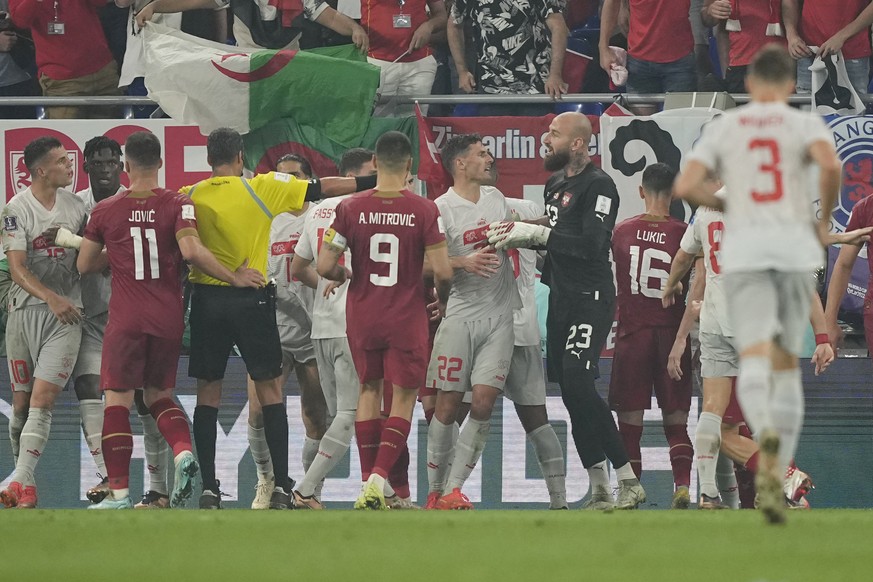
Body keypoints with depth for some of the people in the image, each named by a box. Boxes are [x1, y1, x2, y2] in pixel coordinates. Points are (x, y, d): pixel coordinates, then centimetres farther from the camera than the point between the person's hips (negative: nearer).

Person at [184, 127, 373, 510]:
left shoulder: (190, 197, 1)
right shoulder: (263, 189, -4)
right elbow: (322, 188, 0)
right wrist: (371, 182, 7)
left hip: (206, 300, 1)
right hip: (252, 299, -1)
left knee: (208, 393, 7)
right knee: (269, 390, 6)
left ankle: (208, 487, 1)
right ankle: (281, 485, 0)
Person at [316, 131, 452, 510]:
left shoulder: (351, 208, -6)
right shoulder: (424, 211, -10)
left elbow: (325, 266, -6)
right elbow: (442, 271, -13)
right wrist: (442, 301, 8)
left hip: (361, 317, 2)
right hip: (407, 319, -2)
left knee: (369, 390, 19)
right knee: (403, 398, 7)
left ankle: (368, 478, 16)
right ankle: (379, 477, -10)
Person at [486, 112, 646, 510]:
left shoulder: (598, 185, -12)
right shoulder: (555, 183, 17)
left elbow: (592, 244, -23)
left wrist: (536, 234, -22)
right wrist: (519, 236, 10)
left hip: (591, 298, -9)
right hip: (561, 297, 9)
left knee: (577, 384, -20)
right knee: (572, 395, 7)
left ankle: (628, 481, -15)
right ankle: (600, 491, 12)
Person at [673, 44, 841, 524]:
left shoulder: (723, 128, 10)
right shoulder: (804, 124, 6)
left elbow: (685, 186, 0)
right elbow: (831, 164, -14)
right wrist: (825, 220, 1)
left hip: (744, 249, 0)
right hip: (795, 244, 0)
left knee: (754, 358, -13)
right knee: (787, 362, 13)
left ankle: (766, 431, -46)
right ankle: (778, 475, 11)